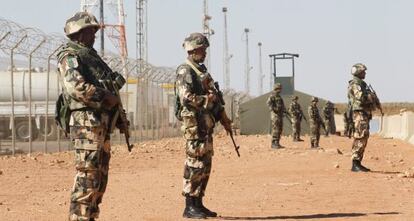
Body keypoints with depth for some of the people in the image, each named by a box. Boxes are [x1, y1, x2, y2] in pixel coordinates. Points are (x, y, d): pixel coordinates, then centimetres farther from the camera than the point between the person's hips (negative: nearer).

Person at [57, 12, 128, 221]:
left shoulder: (90, 55, 23)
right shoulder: (70, 56, -6)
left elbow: (106, 86, 27)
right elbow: (76, 87, -23)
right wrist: (106, 97, -18)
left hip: (102, 123, 10)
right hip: (86, 123, -10)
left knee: (100, 177, 10)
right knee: (87, 175, -11)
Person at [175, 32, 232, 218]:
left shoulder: (203, 71, 20)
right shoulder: (184, 71, -9)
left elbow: (214, 97, 24)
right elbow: (186, 97, -21)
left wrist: (223, 119, 20)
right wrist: (207, 99, -15)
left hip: (206, 124, 9)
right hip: (193, 123, -9)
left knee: (205, 165, 10)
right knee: (195, 164, -9)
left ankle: (198, 203, 16)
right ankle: (189, 207, -5)